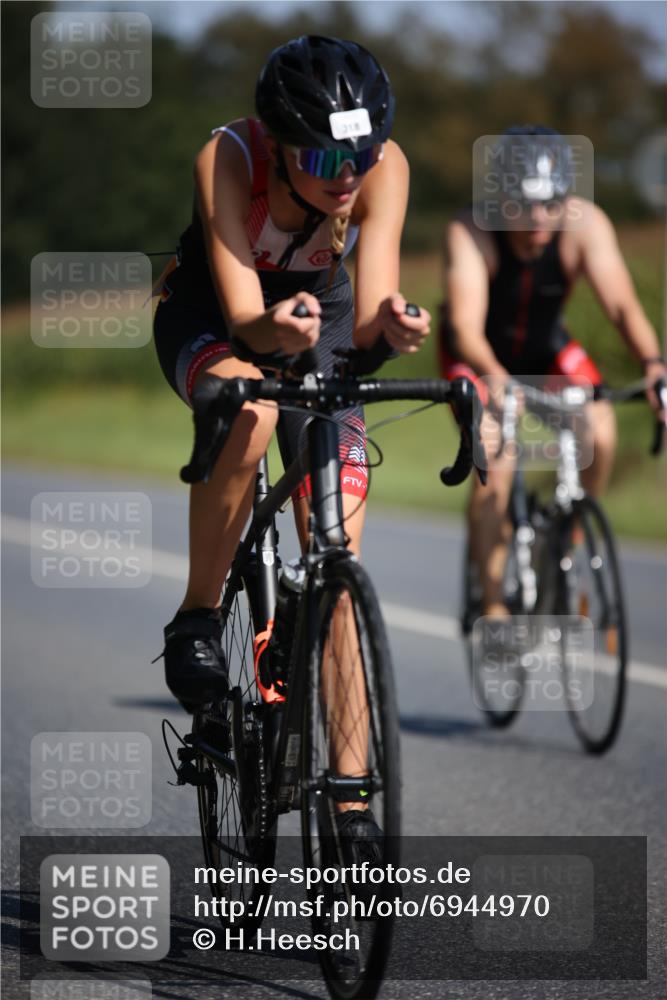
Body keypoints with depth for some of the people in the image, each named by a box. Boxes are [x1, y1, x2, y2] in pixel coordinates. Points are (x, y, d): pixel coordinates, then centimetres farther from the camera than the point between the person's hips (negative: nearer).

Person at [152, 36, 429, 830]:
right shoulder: (228, 159, -34)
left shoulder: (383, 165, -29)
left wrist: (392, 326, -58)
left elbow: (367, 321, -35)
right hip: (210, 311, -2)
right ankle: (197, 617, -19)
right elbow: (241, 316, -39)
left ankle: (350, 796, -6)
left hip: (319, 312, 2)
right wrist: (275, 328, -61)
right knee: (247, 411, -39)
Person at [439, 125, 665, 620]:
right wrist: (493, 376, -62)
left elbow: (622, 304, -35)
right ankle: (493, 605, -13)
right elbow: (466, 324, -42)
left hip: (546, 346, 3)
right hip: (480, 356, -3)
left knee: (599, 431, -22)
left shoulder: (585, 224, -26)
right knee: (496, 461, -24)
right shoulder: (471, 232, -32)